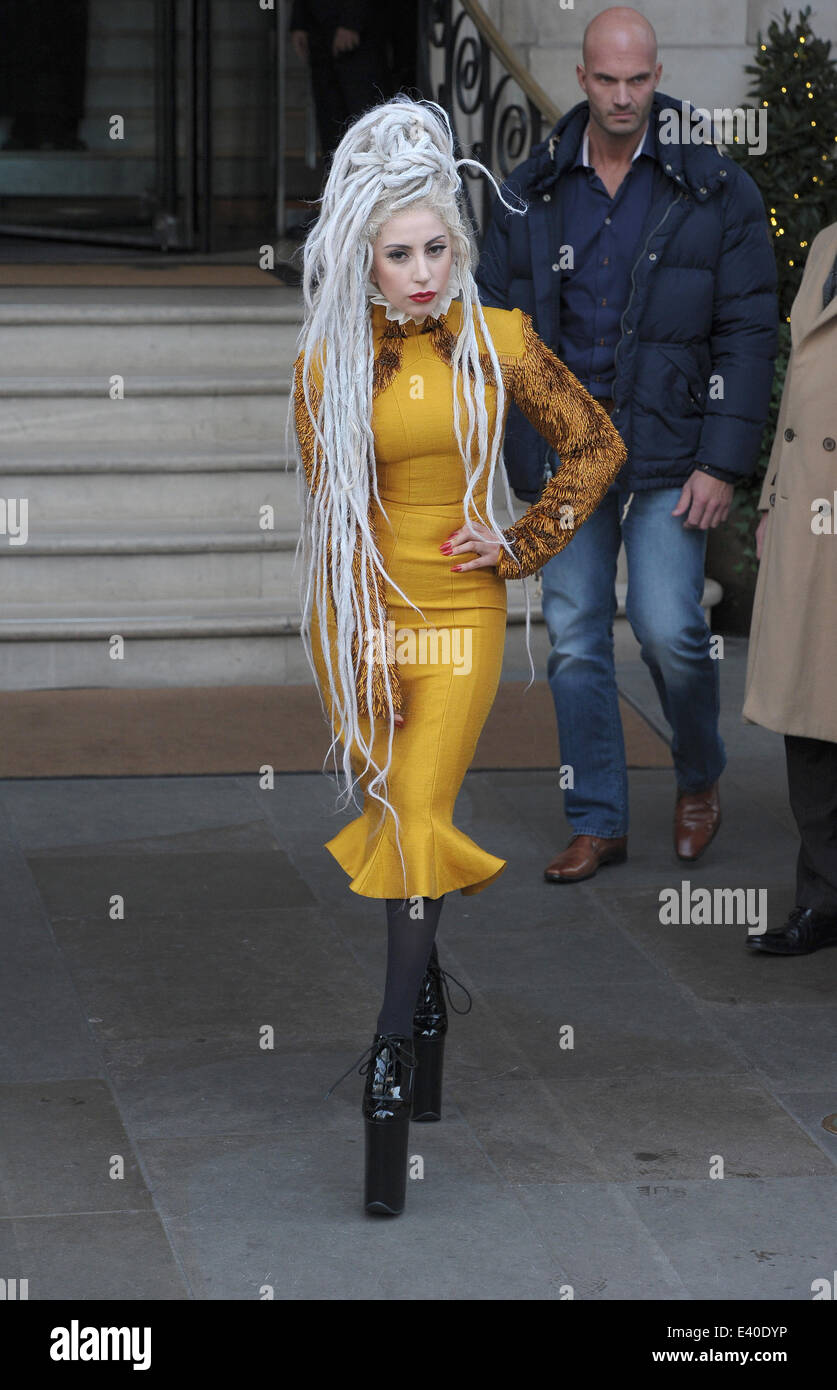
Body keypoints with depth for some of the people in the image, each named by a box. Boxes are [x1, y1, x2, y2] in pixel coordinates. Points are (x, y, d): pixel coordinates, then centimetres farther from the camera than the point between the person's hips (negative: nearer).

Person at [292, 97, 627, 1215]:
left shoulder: (499, 343, -2)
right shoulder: (328, 362, -1)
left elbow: (595, 445, 9)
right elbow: (325, 507, 5)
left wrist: (522, 544, 2)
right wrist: (349, 647, 1)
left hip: (460, 610, -1)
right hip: (363, 610, 1)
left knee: (416, 817, -10)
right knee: (392, 806, 8)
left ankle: (392, 1047, -8)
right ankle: (426, 982, 28)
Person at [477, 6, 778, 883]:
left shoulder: (714, 191, -2)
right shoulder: (532, 193, 6)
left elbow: (748, 332, -3)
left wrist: (723, 461, -10)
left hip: (667, 448, -3)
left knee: (668, 629, -11)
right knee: (575, 640, 4)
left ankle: (699, 778, 18)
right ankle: (597, 823, 16)